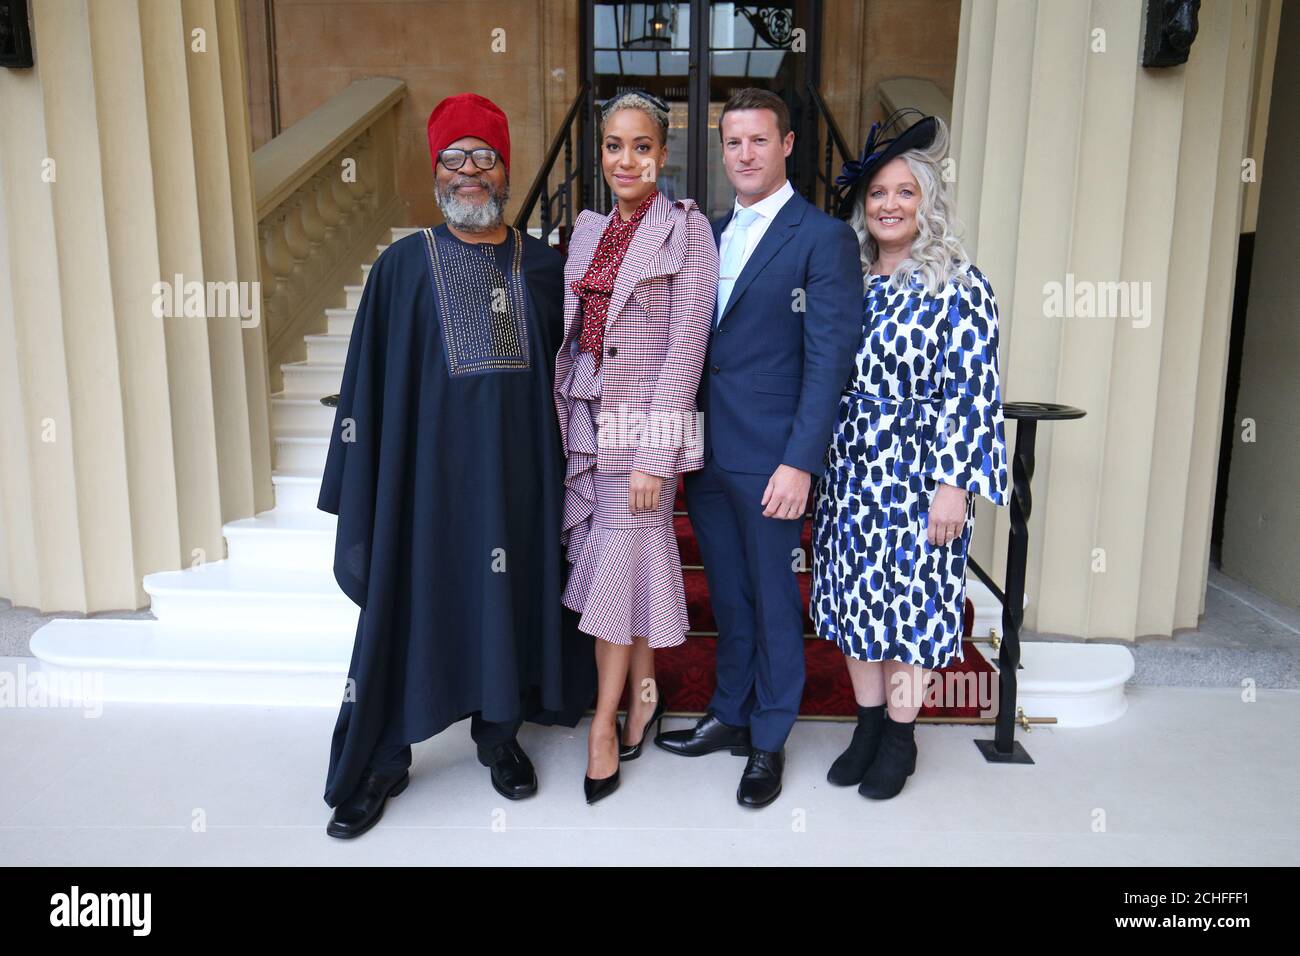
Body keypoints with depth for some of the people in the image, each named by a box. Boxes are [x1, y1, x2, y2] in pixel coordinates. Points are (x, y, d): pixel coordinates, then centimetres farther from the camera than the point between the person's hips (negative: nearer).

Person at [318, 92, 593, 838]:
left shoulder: (544, 267, 5)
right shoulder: (404, 266, 0)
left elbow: (564, 378, 9)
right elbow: (369, 381, 0)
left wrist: (568, 468, 5)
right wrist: (360, 489, -3)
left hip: (519, 469, 2)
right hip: (428, 466, -1)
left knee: (511, 599, 12)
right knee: (406, 607, 6)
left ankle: (500, 733, 33)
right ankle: (381, 762, 23)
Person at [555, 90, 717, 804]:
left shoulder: (686, 228, -5)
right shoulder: (589, 230, 13)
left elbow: (686, 344, -11)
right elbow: (573, 336, 13)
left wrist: (655, 454, -16)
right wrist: (564, 419, 5)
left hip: (647, 420, -6)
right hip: (585, 418, 6)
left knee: (625, 563, -2)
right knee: (602, 560, 10)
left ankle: (606, 721, 11)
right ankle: (640, 695, 27)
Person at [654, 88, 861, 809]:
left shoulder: (823, 237, -6)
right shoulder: (708, 233, 14)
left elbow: (829, 357, -12)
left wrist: (801, 462, -18)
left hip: (768, 457, -6)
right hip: (705, 451, 6)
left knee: (773, 599, 8)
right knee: (727, 595, 17)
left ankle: (769, 741, 26)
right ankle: (729, 716, 35)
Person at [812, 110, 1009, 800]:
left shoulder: (959, 284, -7)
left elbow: (971, 393, -12)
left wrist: (954, 484, -17)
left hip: (916, 469, -5)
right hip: (849, 468, 6)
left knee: (910, 598, 5)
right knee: (853, 594, 11)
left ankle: (900, 737, 24)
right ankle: (868, 725, 29)